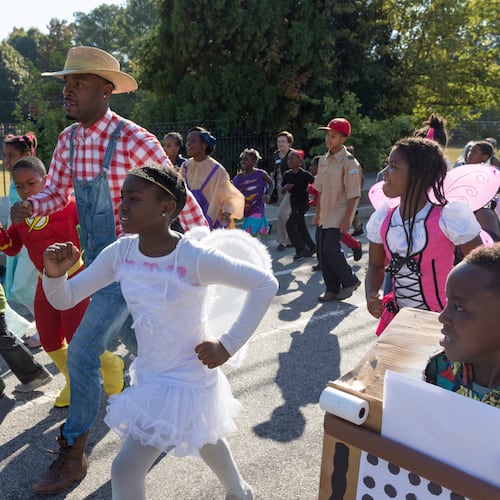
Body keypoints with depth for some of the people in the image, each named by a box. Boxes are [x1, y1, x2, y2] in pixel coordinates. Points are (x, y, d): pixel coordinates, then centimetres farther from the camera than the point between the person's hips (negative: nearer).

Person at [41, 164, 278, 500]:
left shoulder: (194, 258, -27)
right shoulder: (120, 253, -10)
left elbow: (266, 284, -22)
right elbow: (65, 299, -3)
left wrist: (229, 345, -20)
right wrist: (55, 274, -26)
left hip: (185, 380, -7)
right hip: (150, 374, 7)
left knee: (125, 470, -6)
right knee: (201, 437, 31)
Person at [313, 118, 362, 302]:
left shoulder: (349, 162, -13)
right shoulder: (324, 159, 9)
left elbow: (353, 195, -15)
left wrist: (346, 219, -20)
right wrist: (318, 213, 17)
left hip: (340, 214, -7)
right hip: (326, 214, 8)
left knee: (331, 249, -14)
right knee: (324, 251, 7)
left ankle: (349, 281, 7)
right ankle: (332, 289, 19)